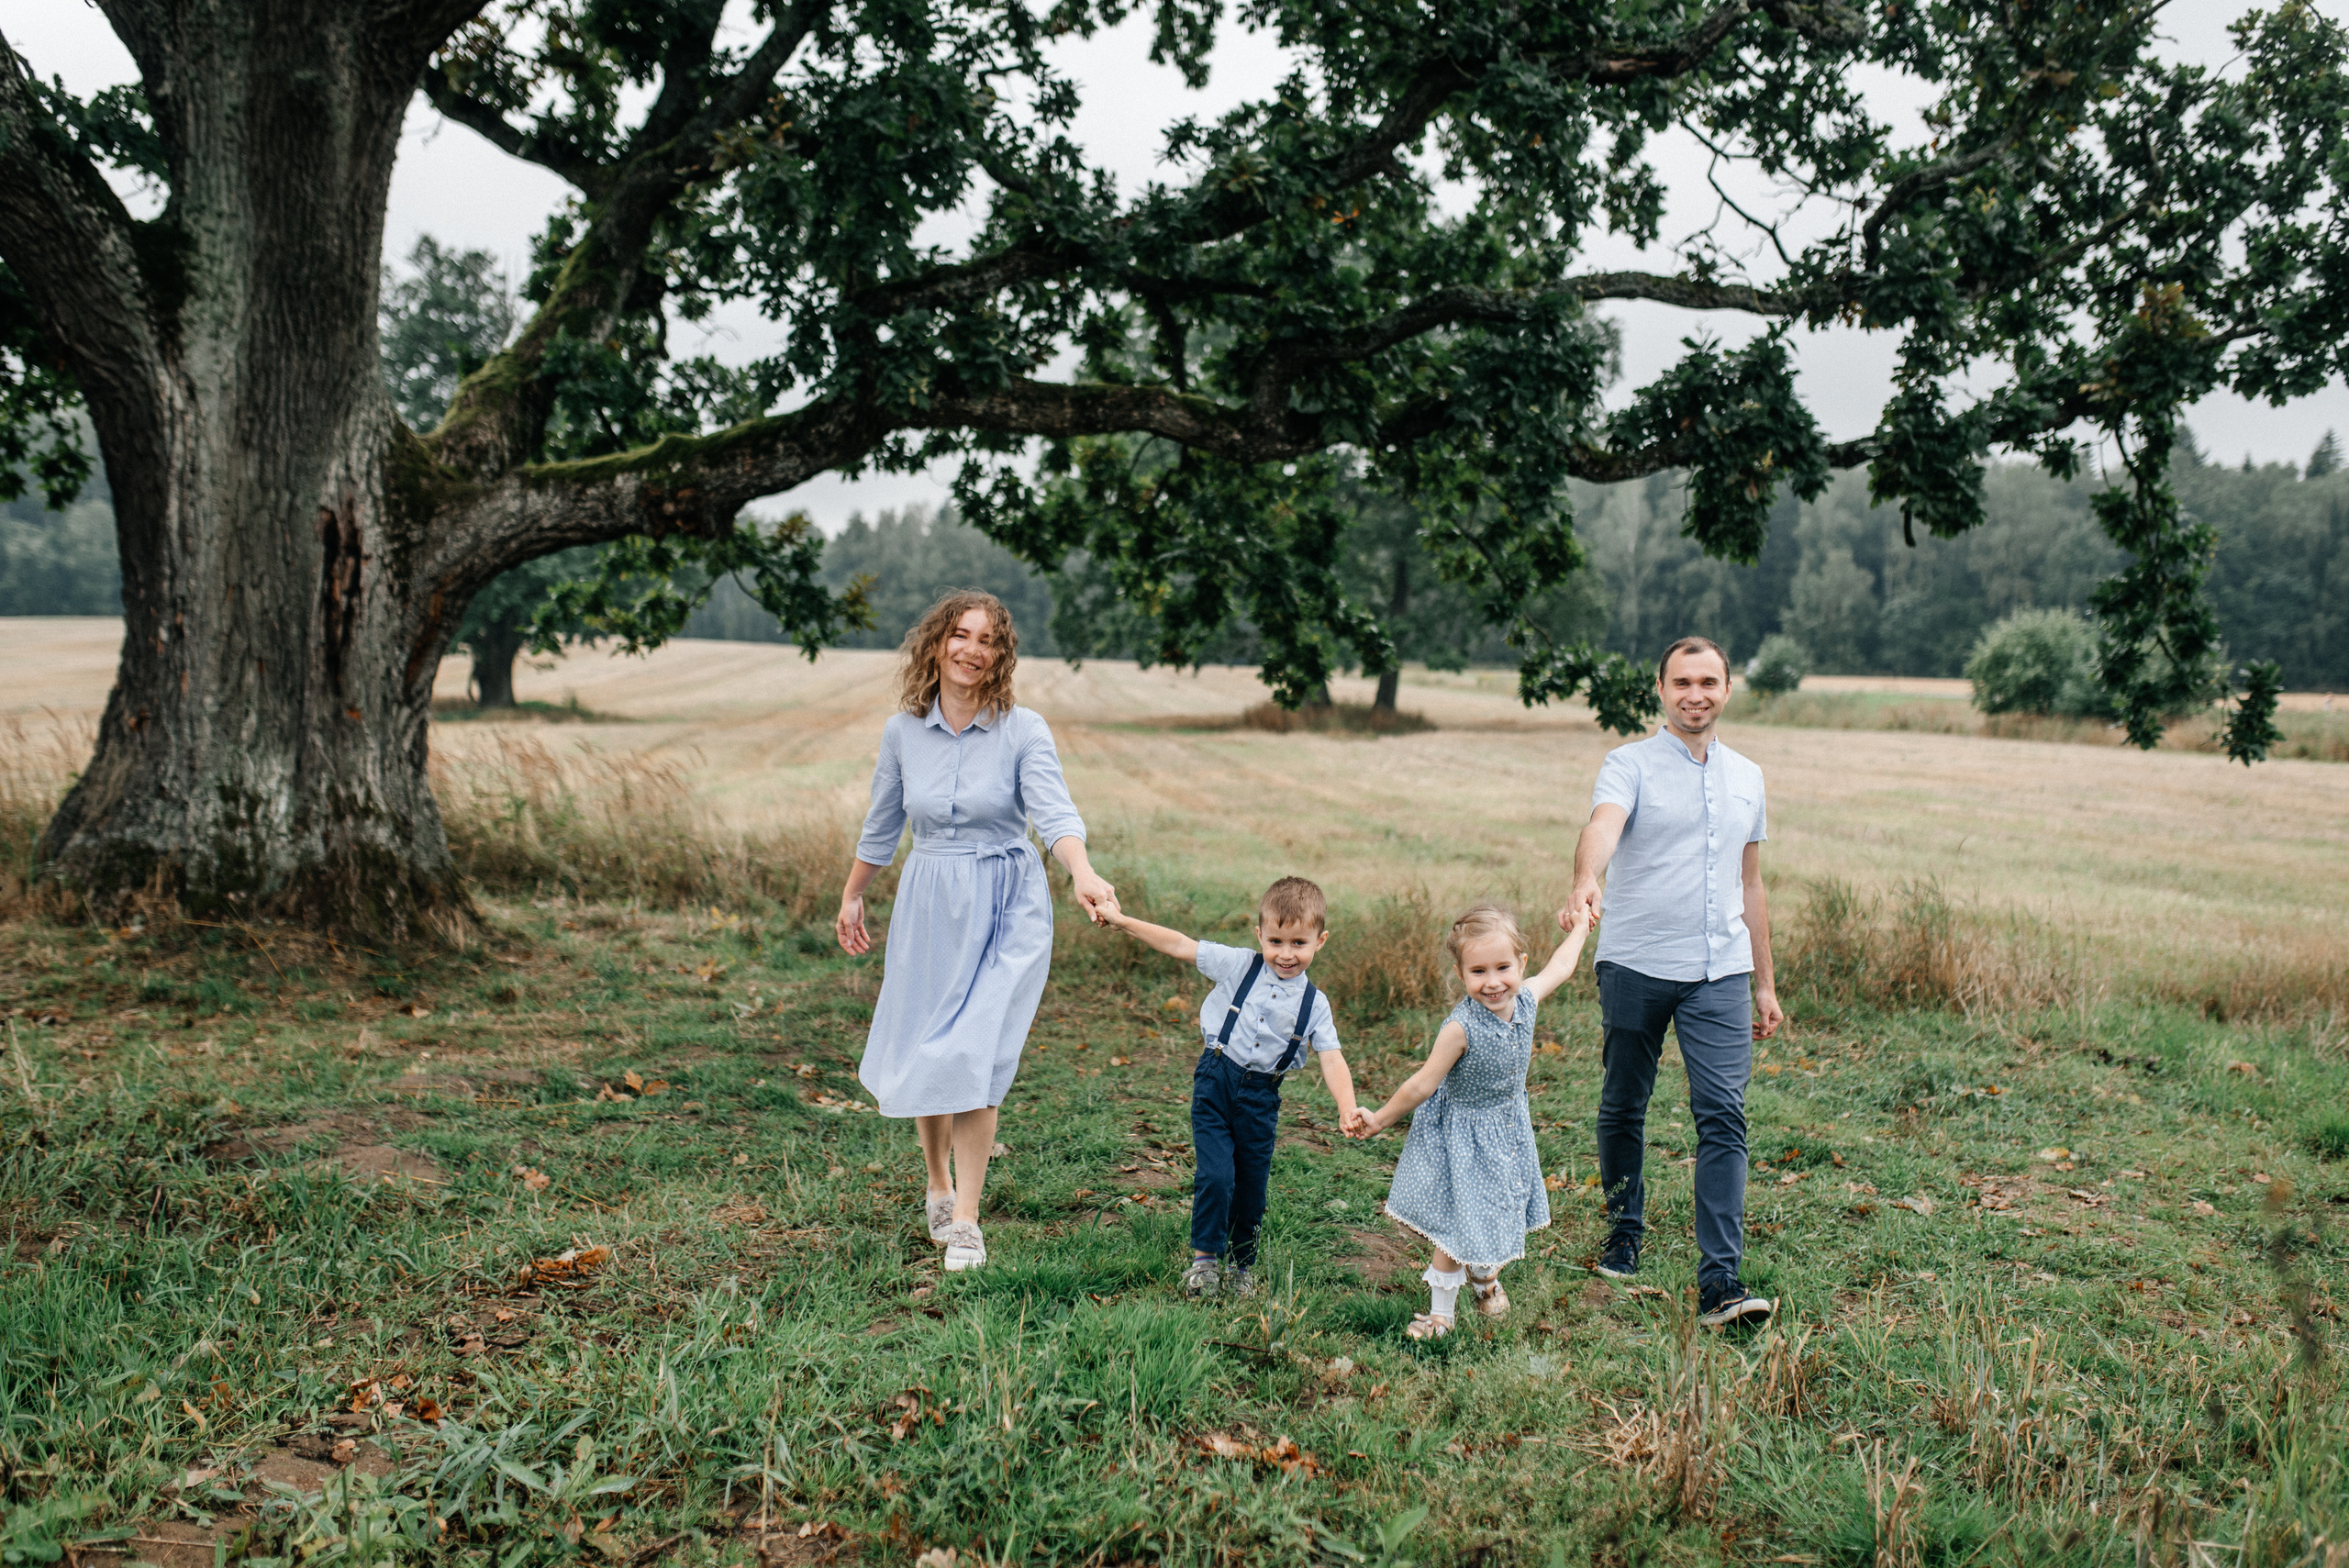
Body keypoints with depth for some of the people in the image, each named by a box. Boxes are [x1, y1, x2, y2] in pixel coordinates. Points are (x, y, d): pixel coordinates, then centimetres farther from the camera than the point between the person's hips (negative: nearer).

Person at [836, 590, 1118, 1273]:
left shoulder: (1023, 731, -9)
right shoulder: (903, 731, 1)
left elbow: (1056, 814, -23)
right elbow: (881, 825, 15)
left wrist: (1083, 876, -41)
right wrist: (851, 897, 24)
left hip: (1006, 909, -3)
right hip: (928, 907, 3)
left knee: (971, 1058, -11)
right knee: (915, 1056, 8)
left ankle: (965, 1220, 1)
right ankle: (938, 1187, 34)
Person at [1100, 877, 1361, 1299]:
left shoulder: (1314, 1004, -1)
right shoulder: (1239, 966, -4)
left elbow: (1331, 1059, -9)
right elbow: (1180, 946, -2)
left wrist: (1347, 1108, -26)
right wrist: (1123, 921, -3)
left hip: (1261, 1097, 2)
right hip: (1216, 1081, -2)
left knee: (1252, 1186, 10)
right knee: (1215, 1174, -13)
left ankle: (1243, 1265, 30)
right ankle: (1204, 1259, 4)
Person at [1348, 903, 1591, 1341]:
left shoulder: (1526, 1000, -12)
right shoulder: (1461, 1028, -29)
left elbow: (1557, 969, 11)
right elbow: (1423, 1084, -17)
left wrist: (1581, 927, 23)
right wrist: (1378, 1120, -11)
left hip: (1508, 1131, 6)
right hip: (1461, 1136, -6)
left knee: (1498, 1214, 17)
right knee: (1455, 1223, -3)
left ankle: (1485, 1278, 47)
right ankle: (1440, 1310, 16)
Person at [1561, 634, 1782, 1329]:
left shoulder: (1747, 778, 15)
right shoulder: (1630, 764, -1)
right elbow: (1603, 825, -24)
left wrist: (1765, 982, 19)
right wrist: (1585, 882, -46)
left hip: (1721, 971, 3)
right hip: (1635, 963, -2)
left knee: (1723, 1117, -8)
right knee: (1623, 1108, 10)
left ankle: (1720, 1283, -11)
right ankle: (1624, 1234, 32)